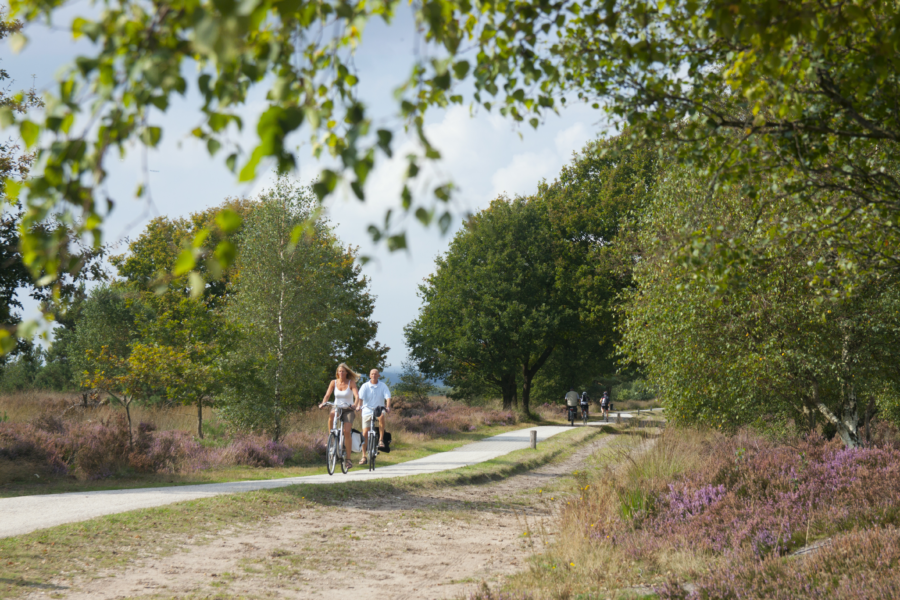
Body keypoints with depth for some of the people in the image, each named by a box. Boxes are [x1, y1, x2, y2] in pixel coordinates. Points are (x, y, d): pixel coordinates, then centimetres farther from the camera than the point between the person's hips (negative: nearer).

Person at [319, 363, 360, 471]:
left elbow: (357, 395, -15)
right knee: (331, 416, -35)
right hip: (337, 407, 2)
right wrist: (323, 403, -25)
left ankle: (348, 458, -8)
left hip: (348, 409, -2)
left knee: (347, 431, -16)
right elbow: (327, 395, -5)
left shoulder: (351, 383, -4)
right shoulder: (334, 383, 2)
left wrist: (355, 405, -35)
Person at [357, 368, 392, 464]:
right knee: (365, 433, -2)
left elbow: (388, 397, -11)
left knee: (382, 416, -37)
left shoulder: (382, 386, -1)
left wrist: (388, 407, -29)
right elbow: (360, 397, -12)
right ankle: (364, 456, 8)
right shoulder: (365, 386, -2)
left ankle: (381, 439, -22)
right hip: (367, 410, 1)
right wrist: (359, 406, -31)